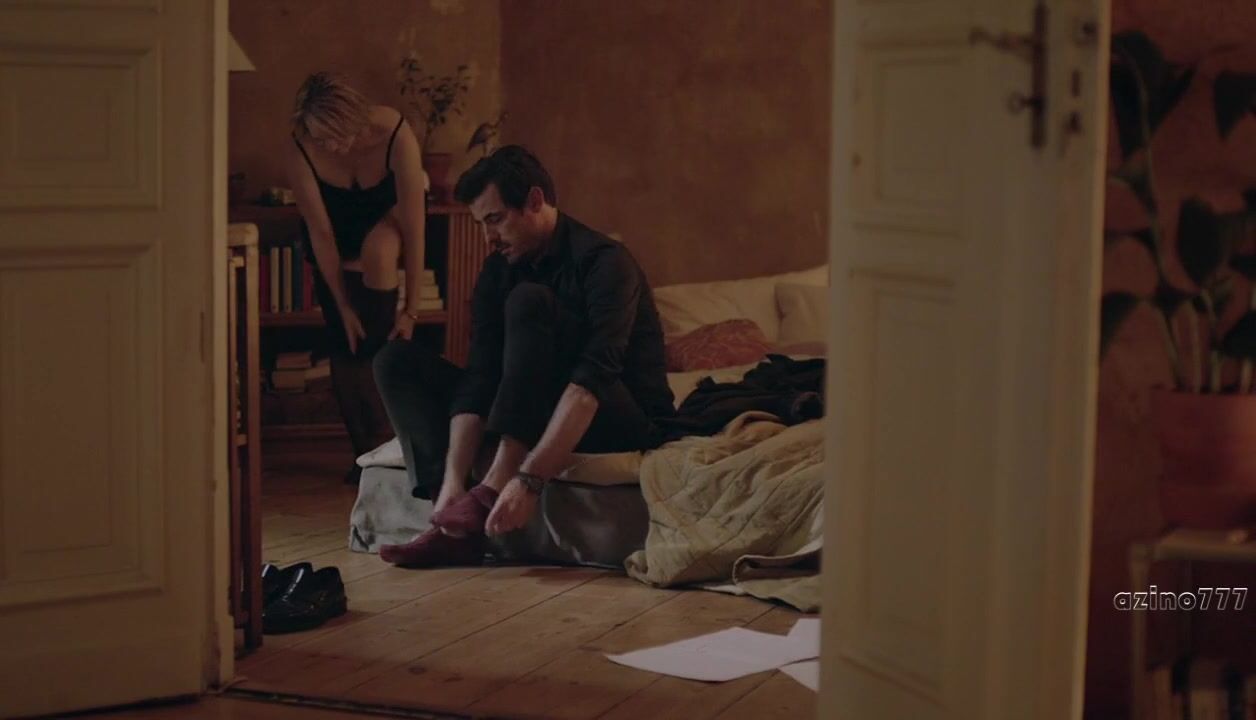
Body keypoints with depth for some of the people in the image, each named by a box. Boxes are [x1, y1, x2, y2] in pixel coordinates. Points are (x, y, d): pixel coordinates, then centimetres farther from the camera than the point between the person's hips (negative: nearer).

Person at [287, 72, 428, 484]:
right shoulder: (300, 150, -32)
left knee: (376, 254, -34)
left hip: (384, 209, -2)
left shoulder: (394, 135, -37)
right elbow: (320, 232, -26)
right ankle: (364, 450, 6)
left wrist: (411, 309, -31)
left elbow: (413, 228, -33)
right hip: (334, 216, 2)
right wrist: (343, 305, -25)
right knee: (342, 339, -9)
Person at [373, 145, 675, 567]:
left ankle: (495, 489, -37)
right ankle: (456, 527, -25)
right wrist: (453, 480, -23)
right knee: (396, 361, -5)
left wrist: (530, 480, -41)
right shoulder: (498, 271, 3)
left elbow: (594, 378, -31)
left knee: (529, 302, -28)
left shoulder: (602, 260, -17)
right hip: (534, 418, 7)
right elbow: (479, 378, -8)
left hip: (618, 421, -7)